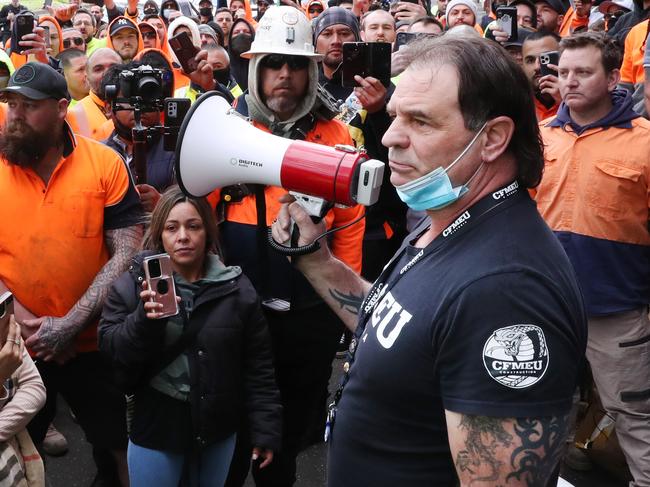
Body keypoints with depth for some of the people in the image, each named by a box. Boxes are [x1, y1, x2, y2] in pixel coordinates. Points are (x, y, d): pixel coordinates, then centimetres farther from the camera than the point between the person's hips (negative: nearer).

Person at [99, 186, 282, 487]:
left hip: (218, 431, 1)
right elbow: (111, 353, -10)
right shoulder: (132, 284, -6)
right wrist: (144, 319, -27)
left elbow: (257, 366, -1)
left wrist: (266, 428, -1)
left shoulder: (236, 288, -4)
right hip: (155, 430, -1)